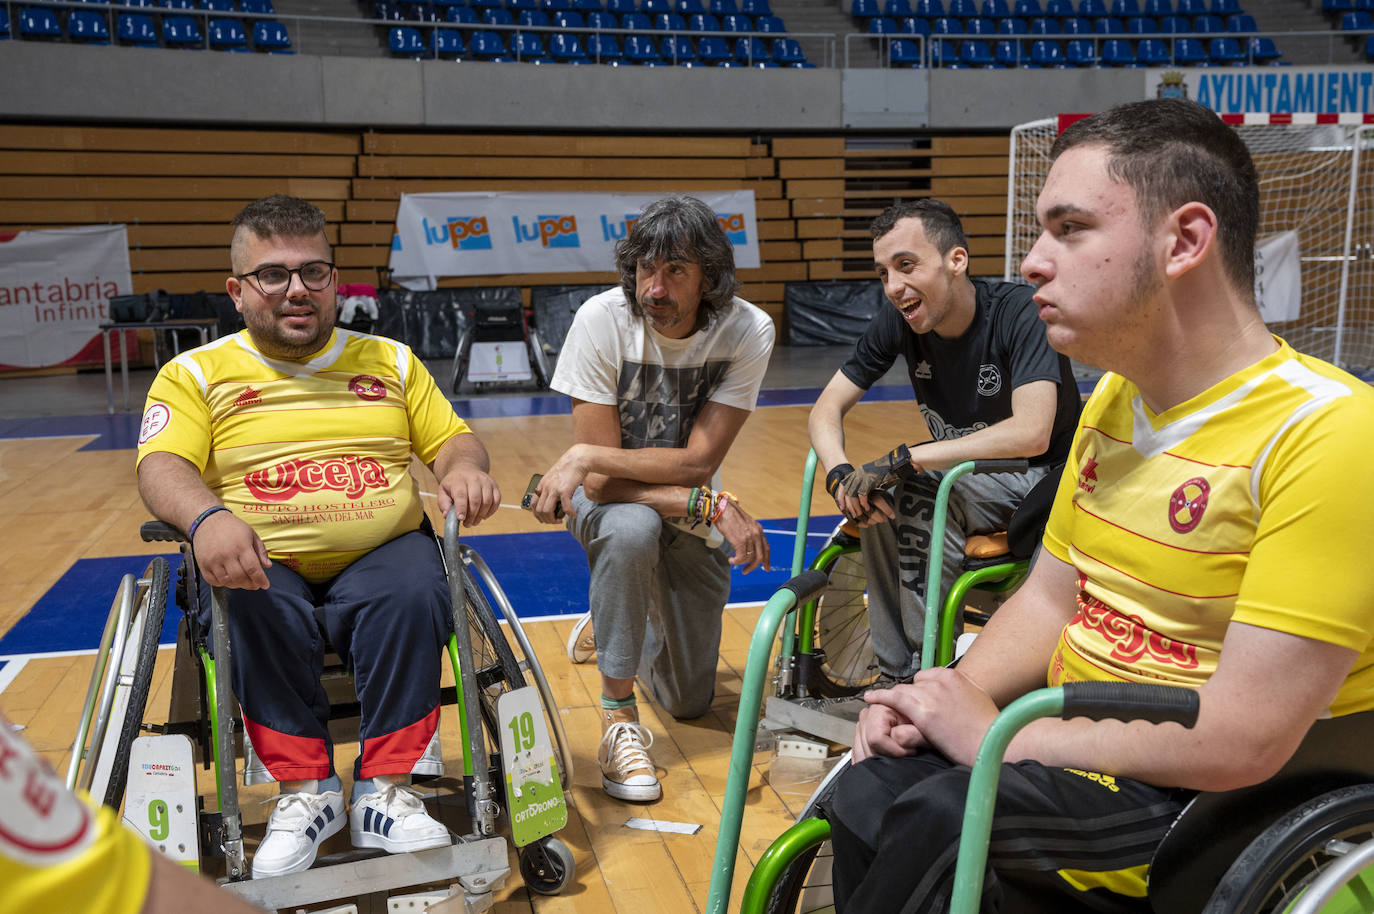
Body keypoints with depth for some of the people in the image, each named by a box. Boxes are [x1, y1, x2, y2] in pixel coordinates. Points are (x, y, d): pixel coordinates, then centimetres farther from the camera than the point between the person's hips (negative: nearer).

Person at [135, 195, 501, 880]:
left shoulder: (390, 360, 18)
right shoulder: (195, 373, 11)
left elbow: (450, 438, 15)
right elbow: (163, 464, -4)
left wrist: (464, 467, -12)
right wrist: (206, 516, -27)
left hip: (381, 558, 1)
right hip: (262, 567, 0)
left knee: (414, 597, -31)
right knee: (250, 615, -33)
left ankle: (385, 791, -17)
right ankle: (306, 788, -14)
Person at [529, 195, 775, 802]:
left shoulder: (748, 331, -20)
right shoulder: (602, 320, -24)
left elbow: (697, 463, -25)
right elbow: (603, 483, -24)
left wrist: (585, 456, -34)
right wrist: (714, 506, -33)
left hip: (690, 512, 2)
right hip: (612, 500, -2)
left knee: (690, 700, 6)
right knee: (632, 528, -41)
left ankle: (615, 624, 39)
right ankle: (619, 717, -21)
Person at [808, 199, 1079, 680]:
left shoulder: (1018, 311, -23)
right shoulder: (897, 323, -7)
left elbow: (1030, 434, -35)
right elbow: (827, 408, -5)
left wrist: (904, 459, -37)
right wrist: (840, 474, -27)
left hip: (1043, 480, -5)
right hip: (962, 477, 5)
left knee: (923, 499, -30)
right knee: (882, 500, -24)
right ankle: (897, 678, -9)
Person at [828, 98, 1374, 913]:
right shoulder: (1110, 403, 6)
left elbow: (1243, 739, -24)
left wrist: (995, 732, -17)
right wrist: (950, 699, -7)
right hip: (1079, 748, 6)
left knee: (942, 817, -27)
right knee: (869, 793, -17)